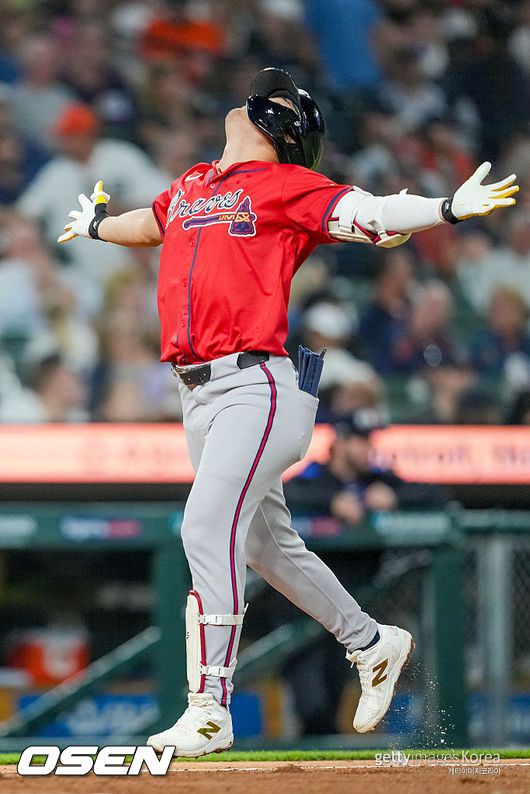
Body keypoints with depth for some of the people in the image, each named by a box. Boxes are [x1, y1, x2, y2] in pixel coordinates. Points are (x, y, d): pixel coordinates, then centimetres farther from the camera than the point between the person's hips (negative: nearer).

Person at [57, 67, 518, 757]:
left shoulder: (287, 185, -2)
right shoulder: (191, 187, 18)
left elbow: (368, 215, -15)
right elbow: (153, 224, 40)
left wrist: (449, 208, -31)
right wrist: (98, 226, 60)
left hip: (253, 387, -8)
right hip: (196, 392, 8)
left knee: (208, 531, -17)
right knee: (266, 543, 16)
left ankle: (210, 711, -16)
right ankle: (373, 645, 34)